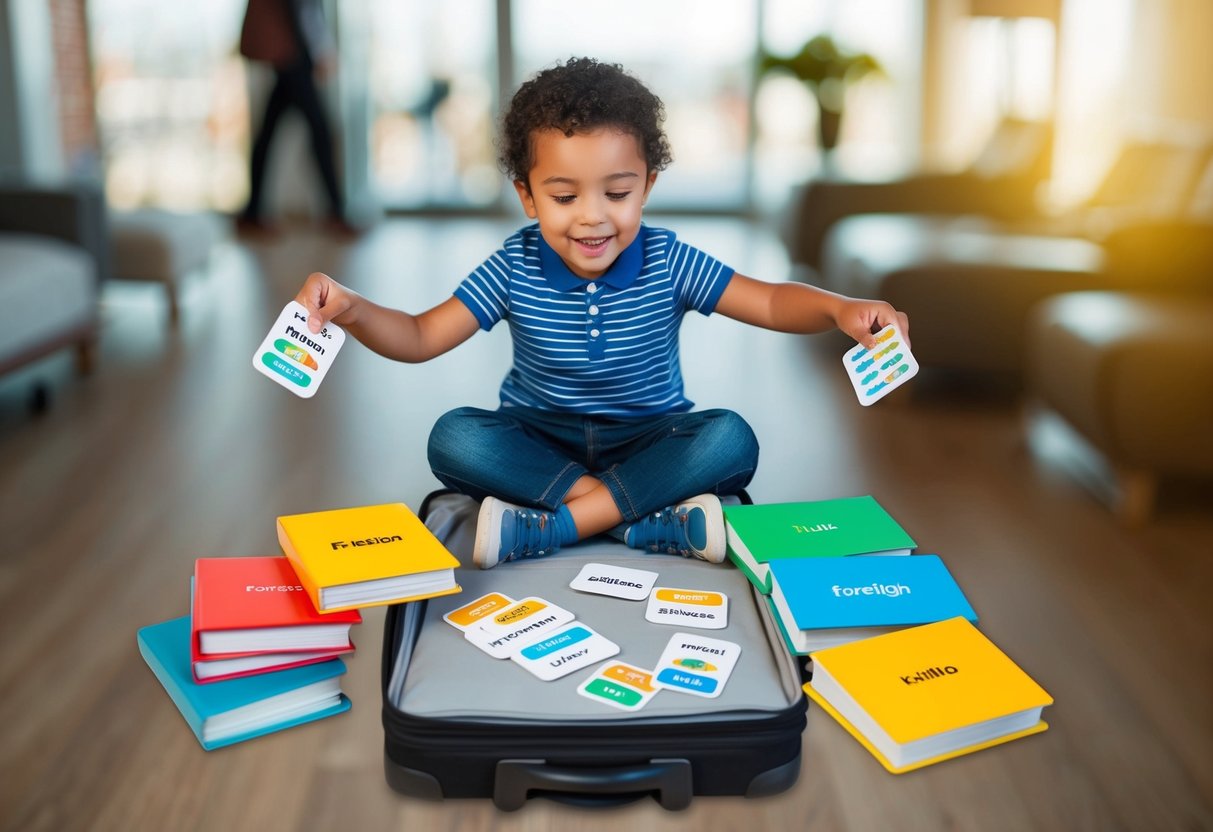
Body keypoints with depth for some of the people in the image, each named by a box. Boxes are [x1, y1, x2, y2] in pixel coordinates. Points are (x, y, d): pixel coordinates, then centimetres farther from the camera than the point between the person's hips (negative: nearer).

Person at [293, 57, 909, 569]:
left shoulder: (668, 262, -11)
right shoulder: (514, 269, -10)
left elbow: (773, 302, -14)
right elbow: (420, 337, -11)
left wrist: (838, 308, -36)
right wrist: (351, 309, -32)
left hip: (650, 440, 0)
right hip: (538, 442, 1)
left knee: (730, 441, -29)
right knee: (453, 438, -28)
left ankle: (542, 528, -30)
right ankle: (651, 523, -32)